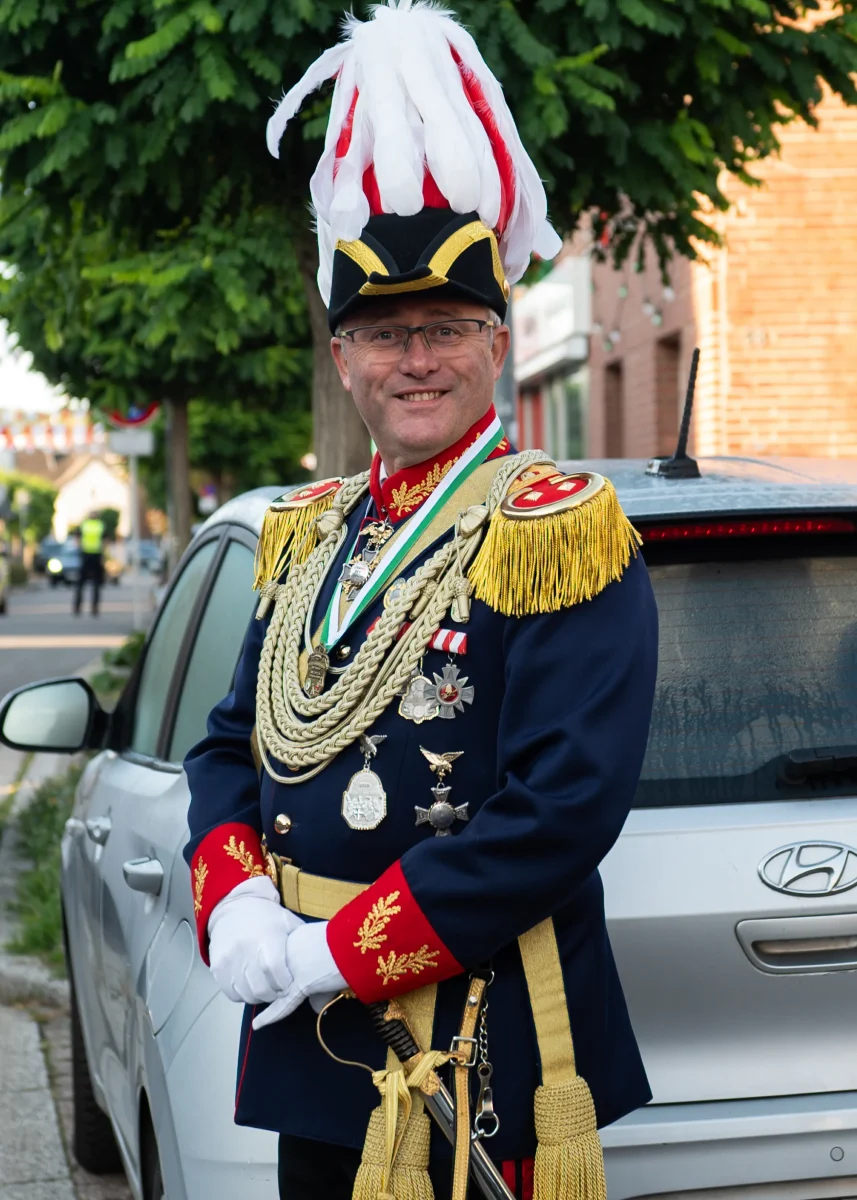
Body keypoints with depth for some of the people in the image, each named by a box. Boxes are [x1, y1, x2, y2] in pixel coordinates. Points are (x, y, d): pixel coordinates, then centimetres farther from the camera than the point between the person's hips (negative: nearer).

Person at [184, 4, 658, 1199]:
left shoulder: (560, 531, -11)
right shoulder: (307, 533, 10)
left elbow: (564, 810, -20)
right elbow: (229, 746, 14)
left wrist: (340, 952, -18)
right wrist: (234, 905, -6)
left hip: (485, 1060, -6)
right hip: (309, 1051, 6)